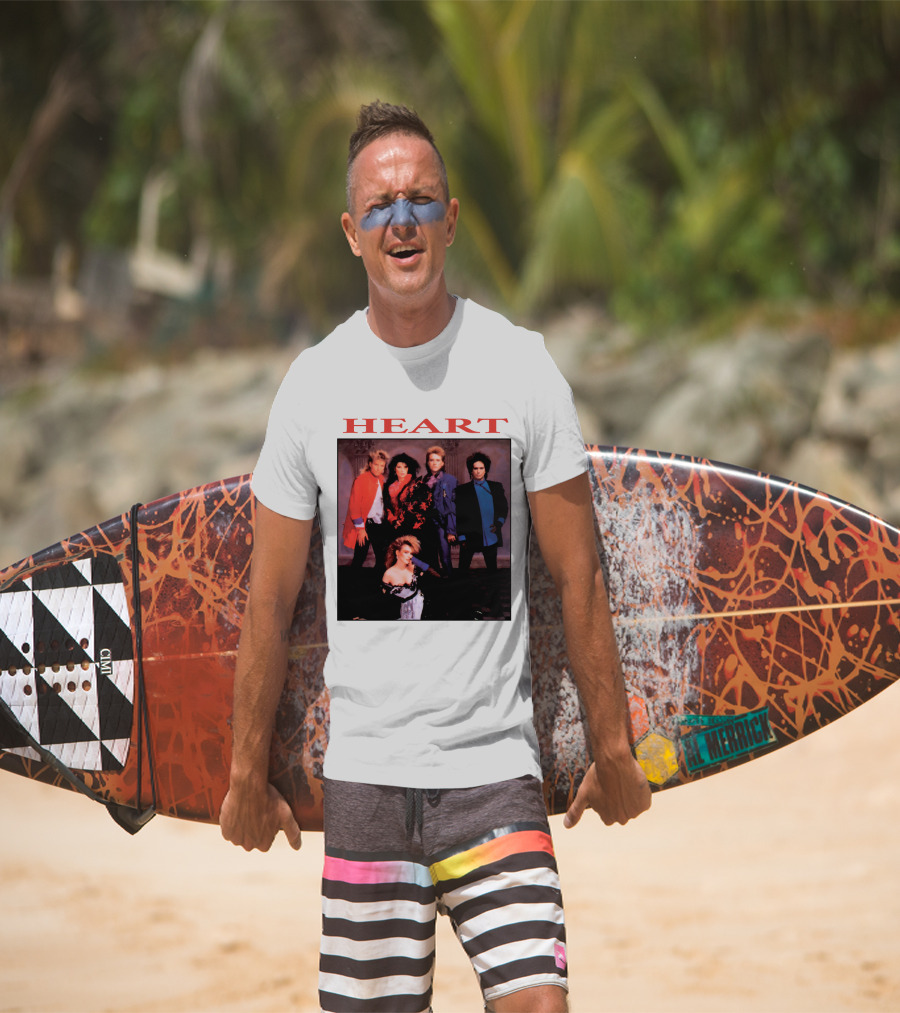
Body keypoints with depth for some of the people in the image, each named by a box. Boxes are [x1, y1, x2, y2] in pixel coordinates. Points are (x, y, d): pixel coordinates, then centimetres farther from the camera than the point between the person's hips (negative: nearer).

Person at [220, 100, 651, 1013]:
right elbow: (270, 598, 9)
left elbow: (576, 577, 4)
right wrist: (248, 772, 10)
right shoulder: (314, 383, 3)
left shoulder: (521, 368, 0)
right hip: (362, 769, 1)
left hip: (495, 767, -1)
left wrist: (611, 748, 6)